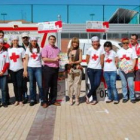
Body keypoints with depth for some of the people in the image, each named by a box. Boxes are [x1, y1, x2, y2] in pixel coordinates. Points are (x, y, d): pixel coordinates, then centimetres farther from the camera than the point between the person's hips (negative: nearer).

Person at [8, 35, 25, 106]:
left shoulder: (21, 49, 1)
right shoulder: (9, 49, 8)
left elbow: (24, 60, 1)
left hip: (20, 69, -2)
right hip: (12, 70, 2)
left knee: (19, 85, -3)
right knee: (15, 85, 8)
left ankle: (20, 100, 7)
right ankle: (16, 100, 16)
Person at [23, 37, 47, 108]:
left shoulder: (39, 49, 6)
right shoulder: (28, 49, 8)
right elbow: (26, 60, 5)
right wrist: (25, 70, -1)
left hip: (38, 68, -1)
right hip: (30, 68, 1)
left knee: (40, 85, -7)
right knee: (31, 85, 7)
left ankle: (42, 100, 0)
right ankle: (32, 99, 16)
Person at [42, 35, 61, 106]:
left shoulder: (57, 49, 15)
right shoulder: (45, 48, -3)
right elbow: (44, 59, -13)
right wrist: (54, 59, -17)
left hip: (56, 69, 6)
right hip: (48, 69, -6)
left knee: (54, 86, 10)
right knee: (46, 86, -1)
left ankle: (53, 100, 19)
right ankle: (45, 101, 6)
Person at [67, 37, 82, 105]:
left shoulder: (79, 50, 3)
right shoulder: (69, 50, 10)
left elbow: (80, 60, -1)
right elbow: (68, 59, 14)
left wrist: (73, 62, -14)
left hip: (77, 69, -2)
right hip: (70, 69, 2)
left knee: (77, 84, 0)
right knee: (70, 84, 2)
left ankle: (77, 99, 10)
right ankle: (71, 98, 11)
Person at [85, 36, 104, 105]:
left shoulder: (101, 48, -4)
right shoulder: (90, 49, -2)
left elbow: (102, 59, 0)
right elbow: (87, 59, 8)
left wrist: (101, 66, 4)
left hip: (98, 69, 0)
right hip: (90, 69, 0)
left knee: (97, 84, -10)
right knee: (92, 84, 0)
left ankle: (88, 95, 13)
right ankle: (94, 99, 16)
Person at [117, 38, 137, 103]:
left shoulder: (132, 50, 3)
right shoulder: (119, 51, 11)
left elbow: (134, 60, -1)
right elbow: (117, 60, 15)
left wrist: (132, 68, -12)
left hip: (130, 70, -2)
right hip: (122, 69, 2)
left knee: (131, 84, -6)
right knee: (124, 84, 6)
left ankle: (132, 97, 6)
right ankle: (125, 97, 15)